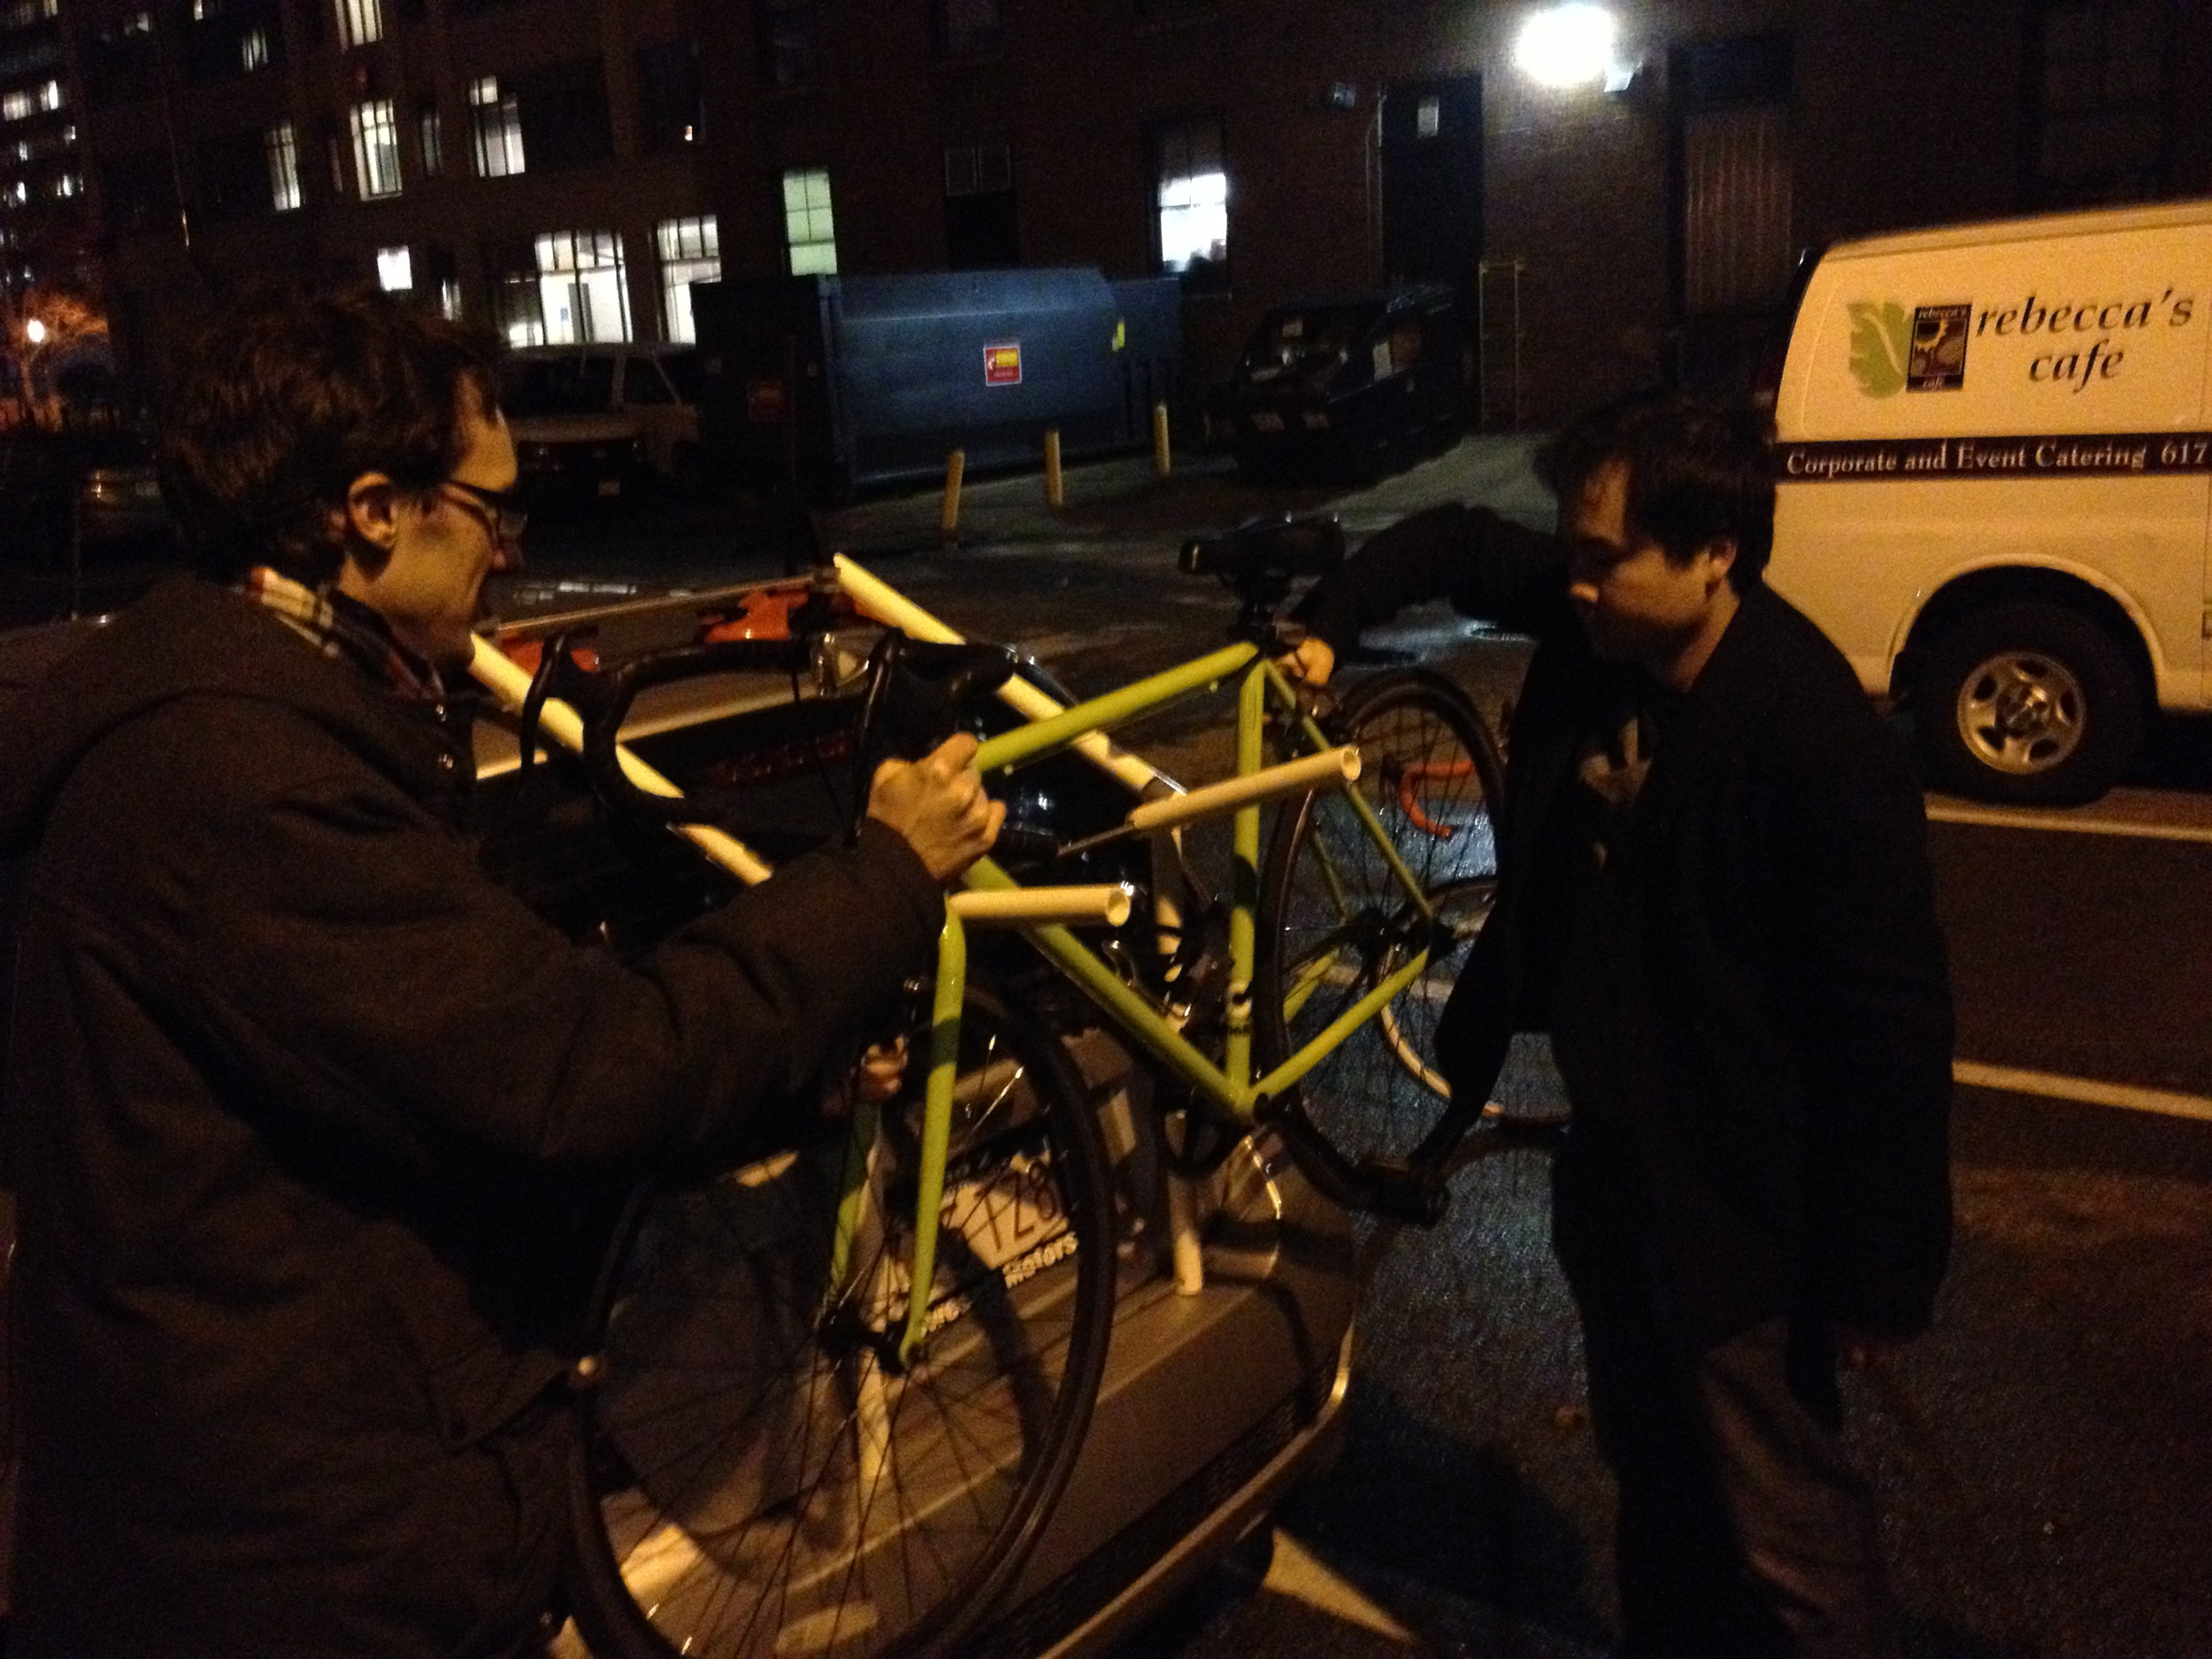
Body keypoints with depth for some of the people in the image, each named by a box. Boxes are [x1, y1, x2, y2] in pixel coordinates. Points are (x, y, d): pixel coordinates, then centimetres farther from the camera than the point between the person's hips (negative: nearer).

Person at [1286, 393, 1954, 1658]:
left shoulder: (1818, 739, -27)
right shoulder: (1598, 630, -7)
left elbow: (1894, 1020, -23)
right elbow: (1454, 544, 12)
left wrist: (1877, 1272, -19)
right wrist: (1329, 625, -4)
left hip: (1742, 1197, -7)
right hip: (1614, 1151, 8)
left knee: (1782, 1541, 7)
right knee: (1656, 1482, 26)